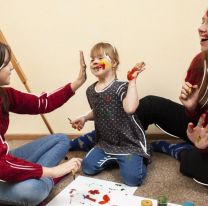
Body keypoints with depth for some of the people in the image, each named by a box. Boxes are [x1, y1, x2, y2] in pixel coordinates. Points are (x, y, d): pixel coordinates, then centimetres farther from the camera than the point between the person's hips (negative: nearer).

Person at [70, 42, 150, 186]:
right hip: (106, 143, 7)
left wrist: (132, 80, -35)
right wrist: (84, 118, 5)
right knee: (88, 167, -4)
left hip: (129, 143, -6)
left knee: (132, 179, -18)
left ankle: (139, 158, 15)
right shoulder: (90, 91, 2)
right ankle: (115, 158, 18)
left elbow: (130, 108, -41)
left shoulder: (121, 87, -19)